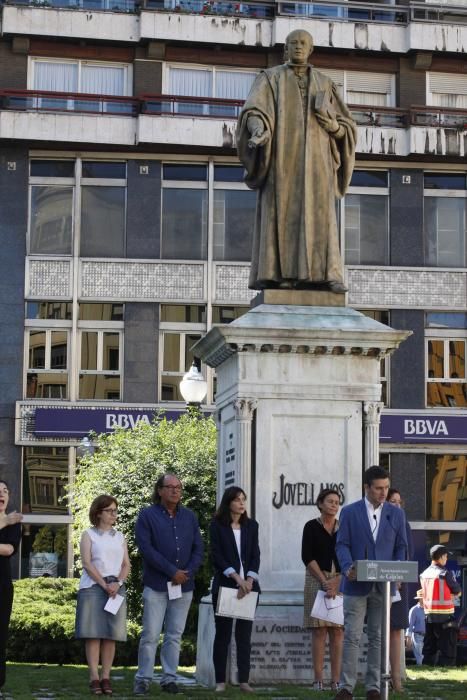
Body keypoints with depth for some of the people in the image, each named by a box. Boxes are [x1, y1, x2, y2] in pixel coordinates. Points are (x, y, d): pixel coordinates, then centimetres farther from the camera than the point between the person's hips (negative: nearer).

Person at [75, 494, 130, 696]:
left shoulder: (119, 537, 16)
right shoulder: (88, 535, 5)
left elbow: (126, 564, 10)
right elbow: (87, 563, -5)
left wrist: (117, 583, -8)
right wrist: (104, 584, -13)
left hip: (116, 588, 3)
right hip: (93, 587, -3)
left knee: (111, 634, -1)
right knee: (93, 633, -8)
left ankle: (106, 677, 1)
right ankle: (94, 678, -9)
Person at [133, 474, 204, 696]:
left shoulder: (189, 517, 11)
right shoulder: (147, 516, -2)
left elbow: (198, 548, 9)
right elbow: (146, 548, -11)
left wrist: (188, 573, -8)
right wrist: (172, 572, -14)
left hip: (184, 585, 4)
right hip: (156, 584, -4)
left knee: (175, 635, 7)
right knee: (150, 635, -5)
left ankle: (169, 678, 13)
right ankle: (143, 679, 2)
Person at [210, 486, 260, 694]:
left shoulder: (251, 525, 10)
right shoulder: (217, 525, 0)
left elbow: (255, 554, 5)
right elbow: (217, 555, -7)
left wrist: (249, 579, -10)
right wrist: (236, 577, -16)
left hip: (248, 585, 3)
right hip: (224, 585, -3)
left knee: (244, 634, 2)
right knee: (223, 633, 0)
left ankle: (244, 680, 3)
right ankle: (220, 681, 3)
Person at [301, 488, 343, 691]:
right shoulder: (312, 527, 4)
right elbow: (307, 557, -3)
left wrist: (337, 582, -10)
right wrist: (324, 581, -11)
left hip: (341, 581, 2)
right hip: (317, 581, -2)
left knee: (337, 631, -2)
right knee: (319, 631, -4)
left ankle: (336, 680, -2)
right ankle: (318, 680, -4)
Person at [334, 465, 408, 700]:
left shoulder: (396, 513, 9)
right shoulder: (350, 512, 3)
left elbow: (401, 547, 10)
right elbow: (342, 545, -1)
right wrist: (348, 567, -19)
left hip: (384, 585, 2)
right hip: (357, 584, -2)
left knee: (377, 637, 4)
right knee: (352, 636, -3)